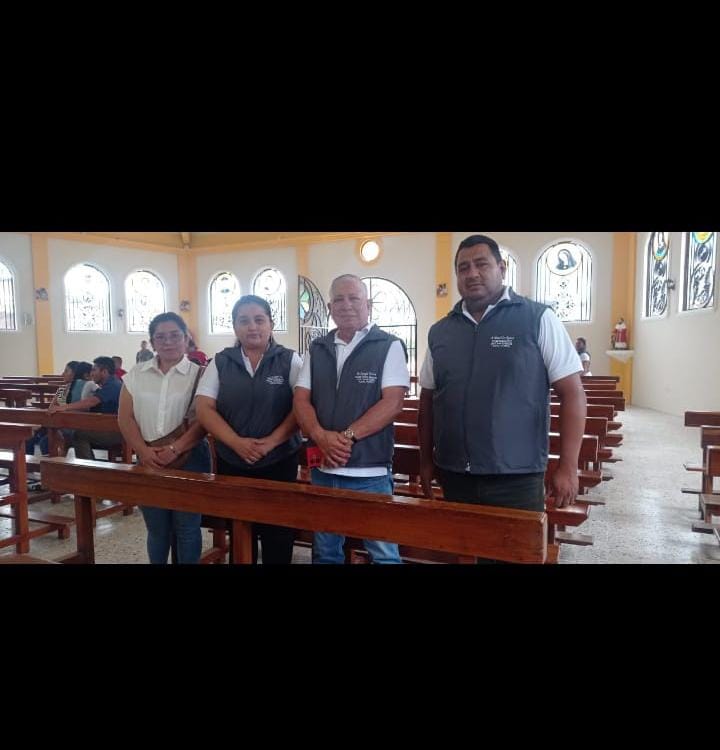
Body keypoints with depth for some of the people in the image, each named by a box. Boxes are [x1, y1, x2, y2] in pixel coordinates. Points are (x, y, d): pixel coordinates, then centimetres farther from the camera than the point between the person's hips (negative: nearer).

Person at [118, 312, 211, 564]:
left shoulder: (199, 374, -4)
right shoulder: (136, 374, 7)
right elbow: (125, 417, 3)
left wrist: (174, 450, -17)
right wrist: (144, 452, -9)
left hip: (189, 459, -3)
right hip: (148, 460, 3)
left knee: (186, 528, 6)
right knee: (156, 529, 15)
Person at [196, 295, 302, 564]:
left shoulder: (289, 360, -2)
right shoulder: (221, 362, 3)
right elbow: (204, 409, -3)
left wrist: (272, 441, -18)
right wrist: (237, 443, -15)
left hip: (279, 463, -2)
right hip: (231, 464, 2)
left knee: (278, 541, 6)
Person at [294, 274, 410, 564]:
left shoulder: (389, 346, -4)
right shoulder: (317, 349, 9)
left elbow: (392, 402, -12)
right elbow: (301, 400, 4)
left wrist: (347, 436, -18)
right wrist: (322, 437, -14)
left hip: (370, 471, -4)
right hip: (323, 468, 5)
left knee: (382, 552, 6)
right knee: (324, 550, 19)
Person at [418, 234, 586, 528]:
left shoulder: (537, 319, -5)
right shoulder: (439, 332, 7)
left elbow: (572, 394, -5)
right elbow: (428, 400, 14)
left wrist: (567, 467, -10)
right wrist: (426, 461, 12)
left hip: (516, 478, -3)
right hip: (454, 476, 4)